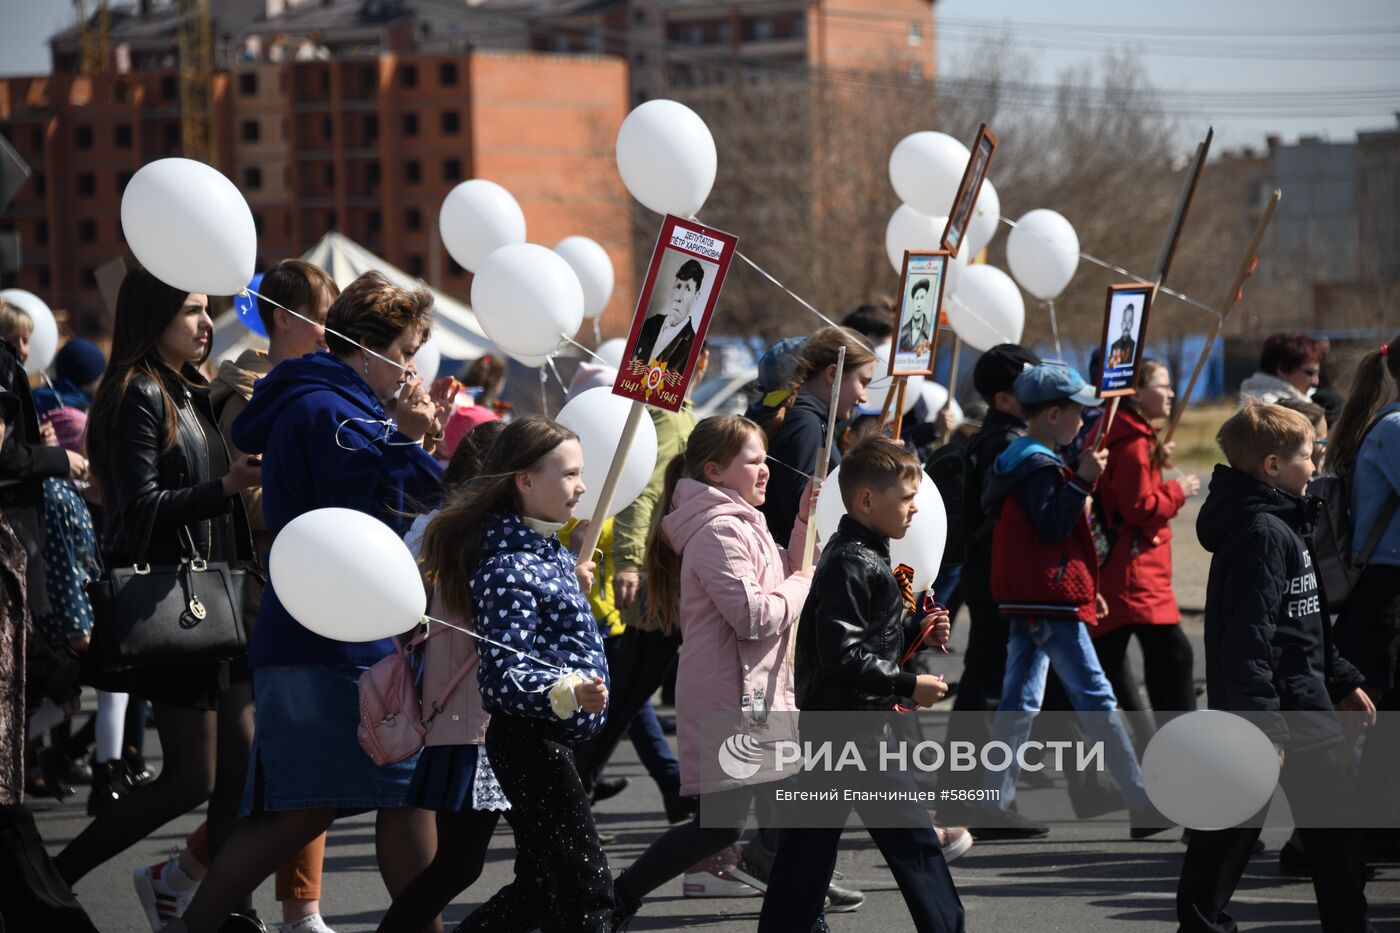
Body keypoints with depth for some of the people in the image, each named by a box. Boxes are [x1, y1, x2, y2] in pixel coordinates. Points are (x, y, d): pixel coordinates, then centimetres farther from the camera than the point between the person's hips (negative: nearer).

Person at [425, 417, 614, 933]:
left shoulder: (549, 551, 11)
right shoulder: (511, 569, -19)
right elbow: (504, 676, -27)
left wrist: (577, 584, 24)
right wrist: (569, 691, -42)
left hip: (542, 741, 10)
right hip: (527, 740, -10)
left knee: (540, 887, 16)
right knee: (587, 886, -10)